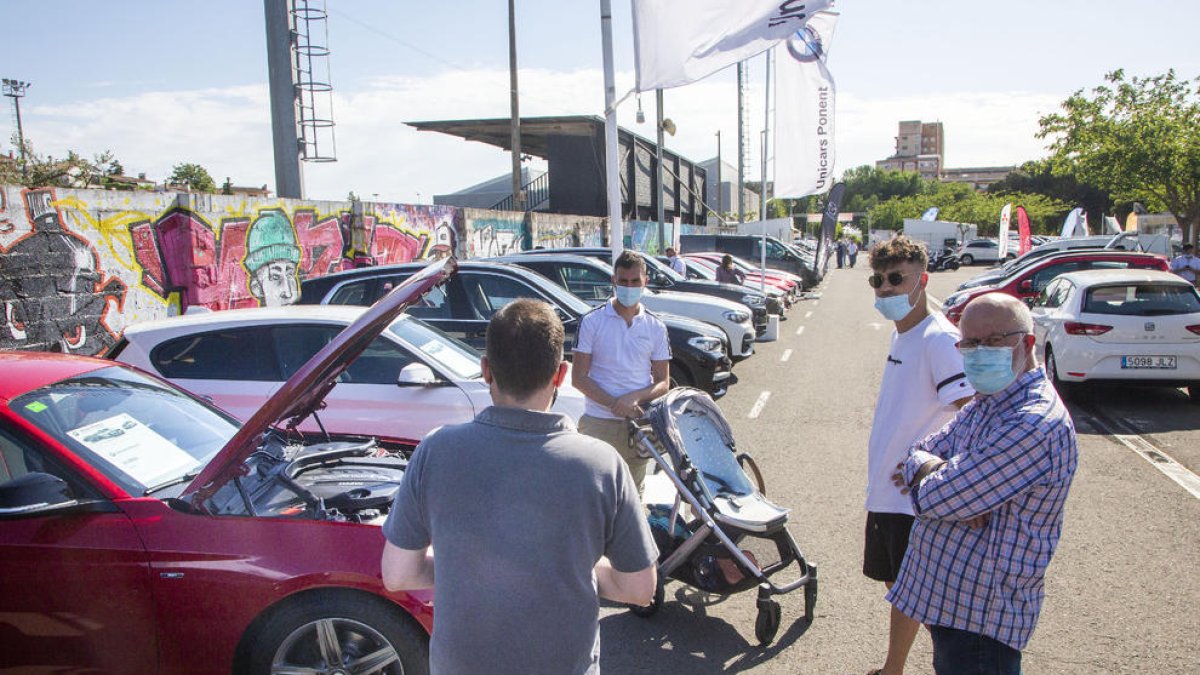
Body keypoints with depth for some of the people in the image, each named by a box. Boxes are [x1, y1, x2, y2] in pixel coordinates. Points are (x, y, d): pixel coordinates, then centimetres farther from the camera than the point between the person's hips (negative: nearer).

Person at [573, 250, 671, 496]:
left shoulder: (656, 328, 6)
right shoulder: (592, 321, -2)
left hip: (639, 423, 3)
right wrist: (614, 403, -17)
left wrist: (634, 398, -15)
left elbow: (663, 382, 5)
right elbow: (579, 378, -5)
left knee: (634, 494, 13)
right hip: (598, 423, -3)